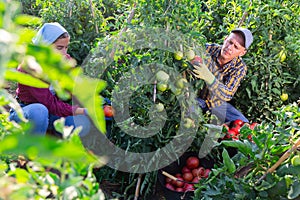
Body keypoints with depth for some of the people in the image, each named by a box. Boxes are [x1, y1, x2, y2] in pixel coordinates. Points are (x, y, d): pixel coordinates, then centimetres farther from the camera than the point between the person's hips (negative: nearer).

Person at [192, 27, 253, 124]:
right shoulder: (208, 49, -16)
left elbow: (227, 95, -28)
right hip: (197, 97, -2)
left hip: (217, 104, 3)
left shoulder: (240, 68, -14)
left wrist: (208, 77, -46)